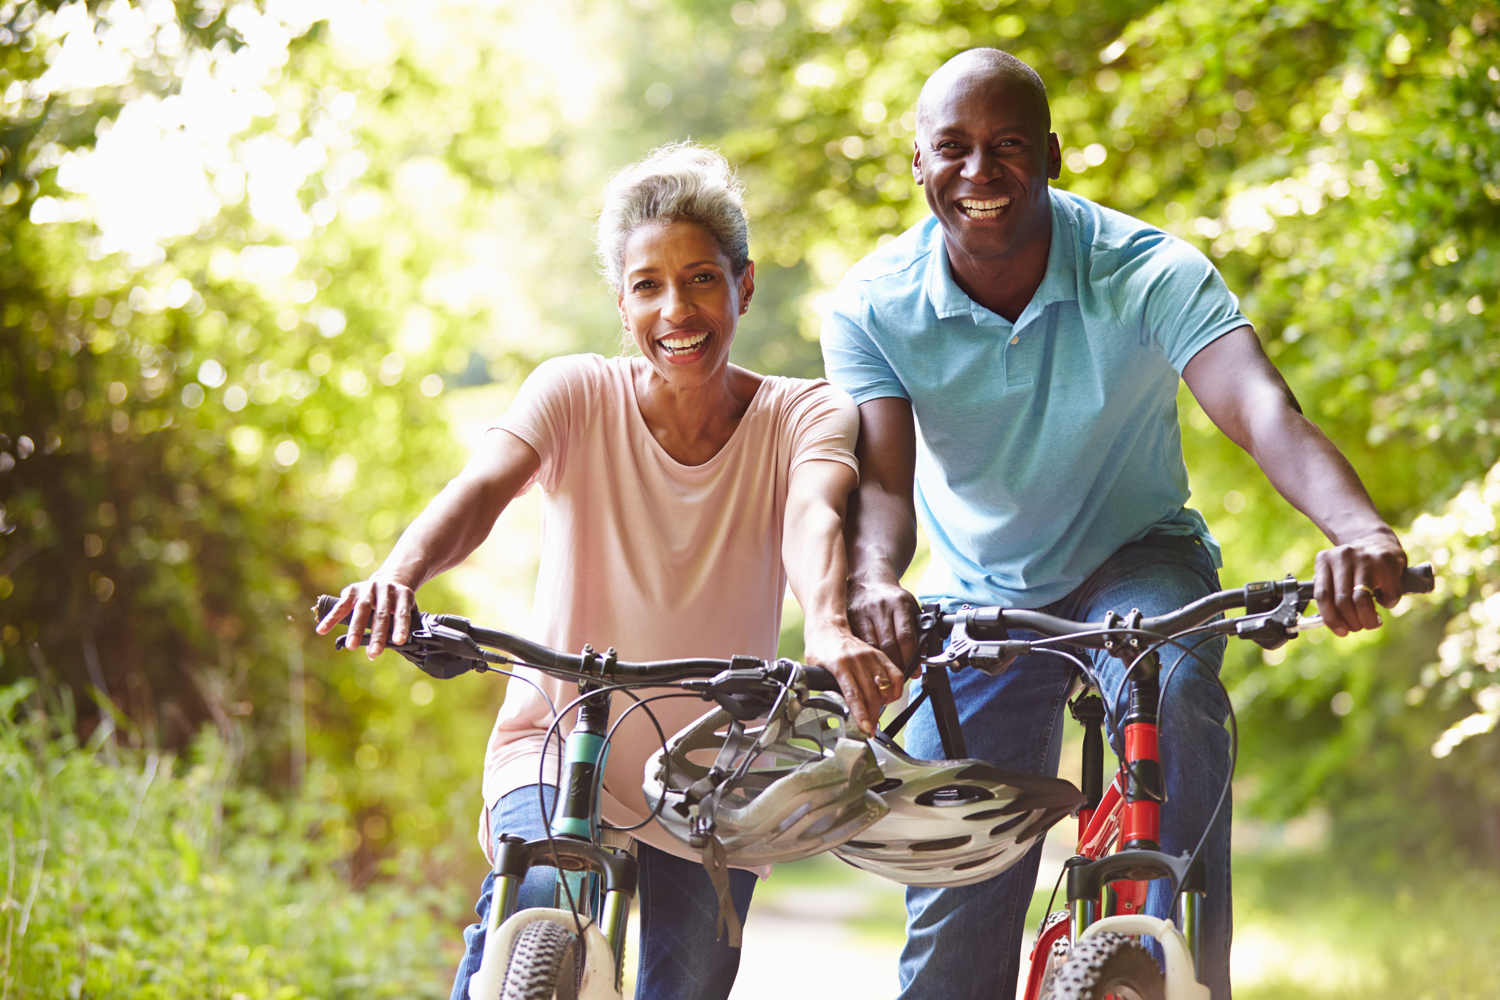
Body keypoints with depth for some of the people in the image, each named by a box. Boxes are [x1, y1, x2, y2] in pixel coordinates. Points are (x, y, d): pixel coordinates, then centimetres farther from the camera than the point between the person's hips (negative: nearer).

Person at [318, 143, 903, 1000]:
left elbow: (814, 517, -30)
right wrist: (402, 571, -50)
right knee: (536, 907, -32)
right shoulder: (578, 395, -10)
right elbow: (480, 488, -28)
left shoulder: (805, 414, -9)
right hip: (561, 748, -2)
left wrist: (831, 627, -53)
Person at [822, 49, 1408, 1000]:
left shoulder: (1150, 271, -23)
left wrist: (1362, 530, -59)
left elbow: (1261, 405, -39)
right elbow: (881, 476, -26)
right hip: (979, 596, 2)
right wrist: (873, 582, -51)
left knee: (1173, 690, -36)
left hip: (1134, 560, -2)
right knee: (954, 903, -1)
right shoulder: (873, 305, -16)